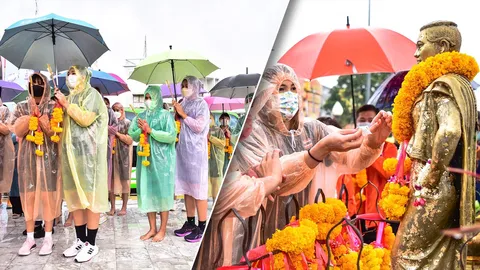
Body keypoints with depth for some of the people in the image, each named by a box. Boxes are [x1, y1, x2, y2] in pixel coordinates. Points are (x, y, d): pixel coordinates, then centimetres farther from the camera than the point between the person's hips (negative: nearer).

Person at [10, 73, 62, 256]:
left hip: (49, 157, -2)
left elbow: (56, 133, -7)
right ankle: (30, 238, 15)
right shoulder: (22, 107, 8)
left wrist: (40, 116, -17)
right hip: (28, 157, 3)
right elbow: (18, 132, -2)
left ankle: (48, 237, 8)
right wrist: (32, 113, -13)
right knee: (28, 196, 5)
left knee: (48, 195, -1)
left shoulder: (53, 107, 1)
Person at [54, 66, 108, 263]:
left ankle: (91, 244, 1)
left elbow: (86, 119, -17)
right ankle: (81, 239, 17)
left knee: (90, 196, -5)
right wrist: (61, 105, 11)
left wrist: (66, 104, -10)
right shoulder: (71, 97, 20)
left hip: (87, 152, -8)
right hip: (72, 152, 8)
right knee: (75, 196, 9)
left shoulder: (91, 93, -3)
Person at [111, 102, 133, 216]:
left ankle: (124, 207, 7)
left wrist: (117, 133, -12)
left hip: (123, 155, -3)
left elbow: (130, 140, -6)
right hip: (111, 153, 3)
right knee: (111, 179, 0)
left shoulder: (127, 123, 2)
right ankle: (112, 207, 9)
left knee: (124, 180, -1)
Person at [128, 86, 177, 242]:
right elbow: (132, 135, 9)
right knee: (147, 192, 7)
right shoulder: (141, 116, 12)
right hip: (145, 158, 5)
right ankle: (152, 229, 16)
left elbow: (172, 136, -14)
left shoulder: (165, 115, -3)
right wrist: (140, 130, -11)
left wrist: (150, 130, -16)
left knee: (162, 192, -1)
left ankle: (162, 230, 8)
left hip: (161, 159, -5)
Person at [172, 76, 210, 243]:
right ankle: (190, 222, 19)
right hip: (183, 149, 7)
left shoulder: (201, 104, -4)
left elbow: (199, 127, -14)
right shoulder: (184, 104, 14)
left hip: (196, 150, -7)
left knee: (198, 187, -5)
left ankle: (202, 226, -1)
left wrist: (184, 114, -10)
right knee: (187, 187, 10)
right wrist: (176, 113, 5)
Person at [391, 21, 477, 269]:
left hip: (434, 188, -10)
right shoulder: (459, 83, 17)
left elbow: (450, 130, -30)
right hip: (451, 186, 10)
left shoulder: (442, 84, -14)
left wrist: (432, 174, -20)